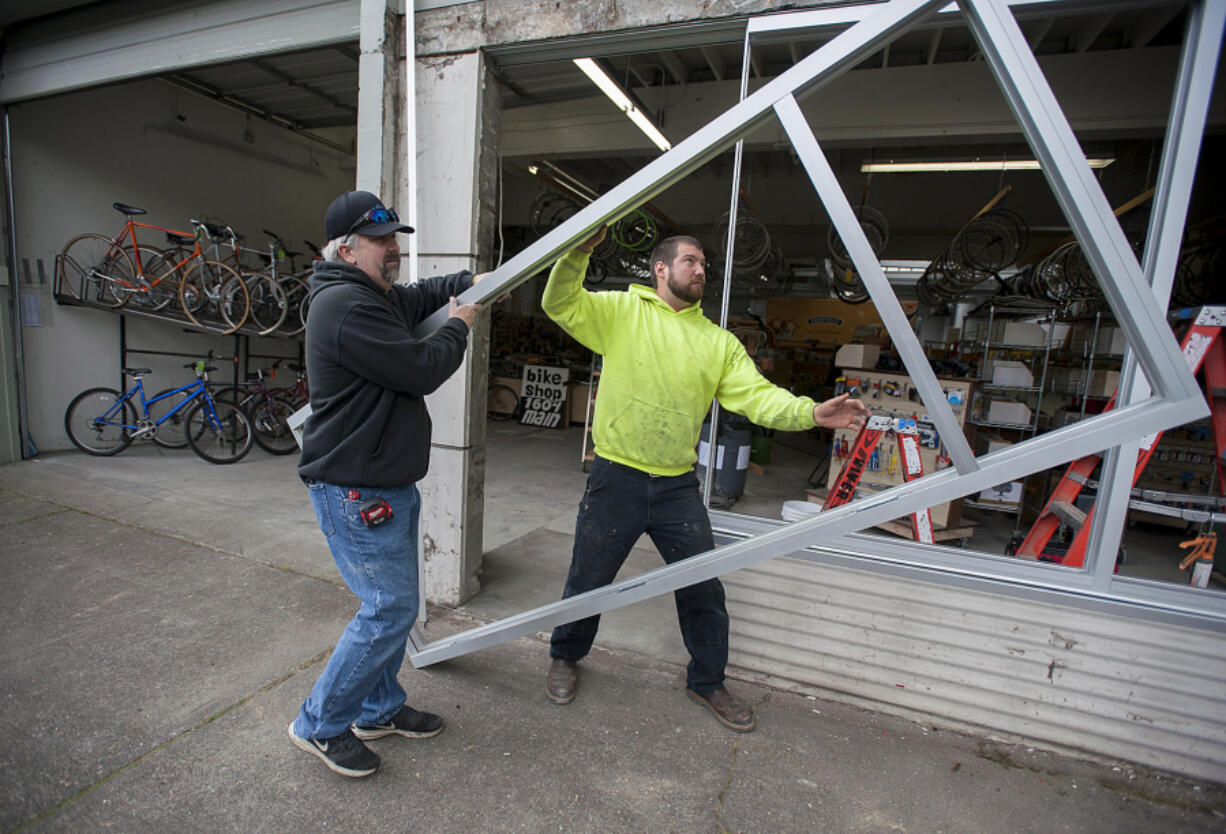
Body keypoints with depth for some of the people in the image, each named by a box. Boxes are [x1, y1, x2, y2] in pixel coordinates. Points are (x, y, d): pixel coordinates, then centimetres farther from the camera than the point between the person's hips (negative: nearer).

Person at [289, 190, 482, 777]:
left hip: (387, 486, 11)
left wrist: (469, 283, 19)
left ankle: (379, 710, 36)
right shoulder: (346, 306, -20)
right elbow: (421, 370, -22)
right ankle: (319, 725, 18)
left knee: (394, 605, 18)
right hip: (354, 492, -11)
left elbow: (420, 294, 33)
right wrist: (458, 327, -5)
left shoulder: (377, 297, 14)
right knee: (389, 610, -4)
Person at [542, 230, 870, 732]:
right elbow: (560, 305, -9)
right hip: (616, 480, -2)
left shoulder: (718, 341, 6)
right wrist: (579, 251, -25)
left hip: (678, 487, 3)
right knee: (588, 581, 14)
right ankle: (566, 658, 43)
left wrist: (810, 412, -20)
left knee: (703, 589, 12)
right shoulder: (622, 311, -1)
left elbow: (757, 395, -3)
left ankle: (707, 681, 37)